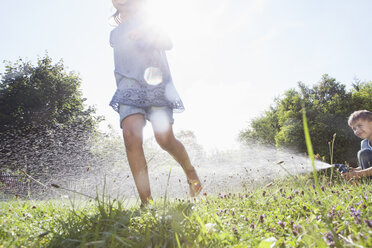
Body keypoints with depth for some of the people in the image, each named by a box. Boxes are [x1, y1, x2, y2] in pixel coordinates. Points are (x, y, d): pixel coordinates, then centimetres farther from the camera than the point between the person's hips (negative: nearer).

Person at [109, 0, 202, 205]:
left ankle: (191, 172, 13)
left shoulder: (150, 27, 15)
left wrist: (147, 35, -19)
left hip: (157, 86, -2)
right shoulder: (115, 34, 26)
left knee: (164, 138, -18)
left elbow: (167, 44, -2)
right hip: (129, 90, 3)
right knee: (130, 135, -22)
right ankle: (146, 201, -19)